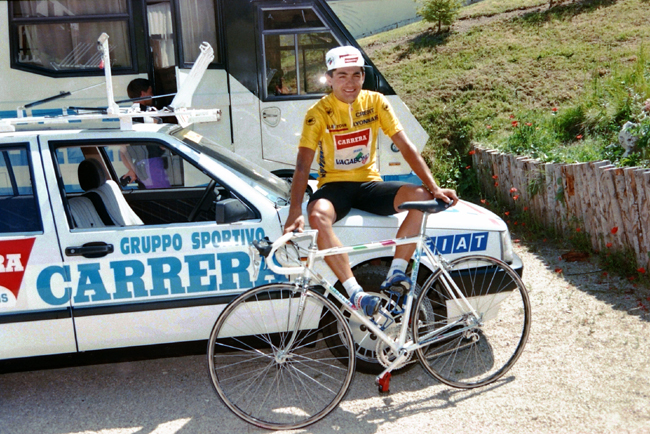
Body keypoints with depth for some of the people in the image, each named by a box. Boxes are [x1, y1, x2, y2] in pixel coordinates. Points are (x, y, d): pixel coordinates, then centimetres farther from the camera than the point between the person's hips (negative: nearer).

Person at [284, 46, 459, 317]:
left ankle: (395, 274, -17)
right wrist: (295, 211, -33)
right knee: (318, 217, -37)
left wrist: (434, 188, -14)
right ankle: (356, 294, -31)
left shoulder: (375, 102, 0)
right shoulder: (319, 113, -9)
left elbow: (406, 147, -3)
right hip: (334, 185, -3)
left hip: (368, 183, 3)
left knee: (420, 196, -23)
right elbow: (303, 165, -18)